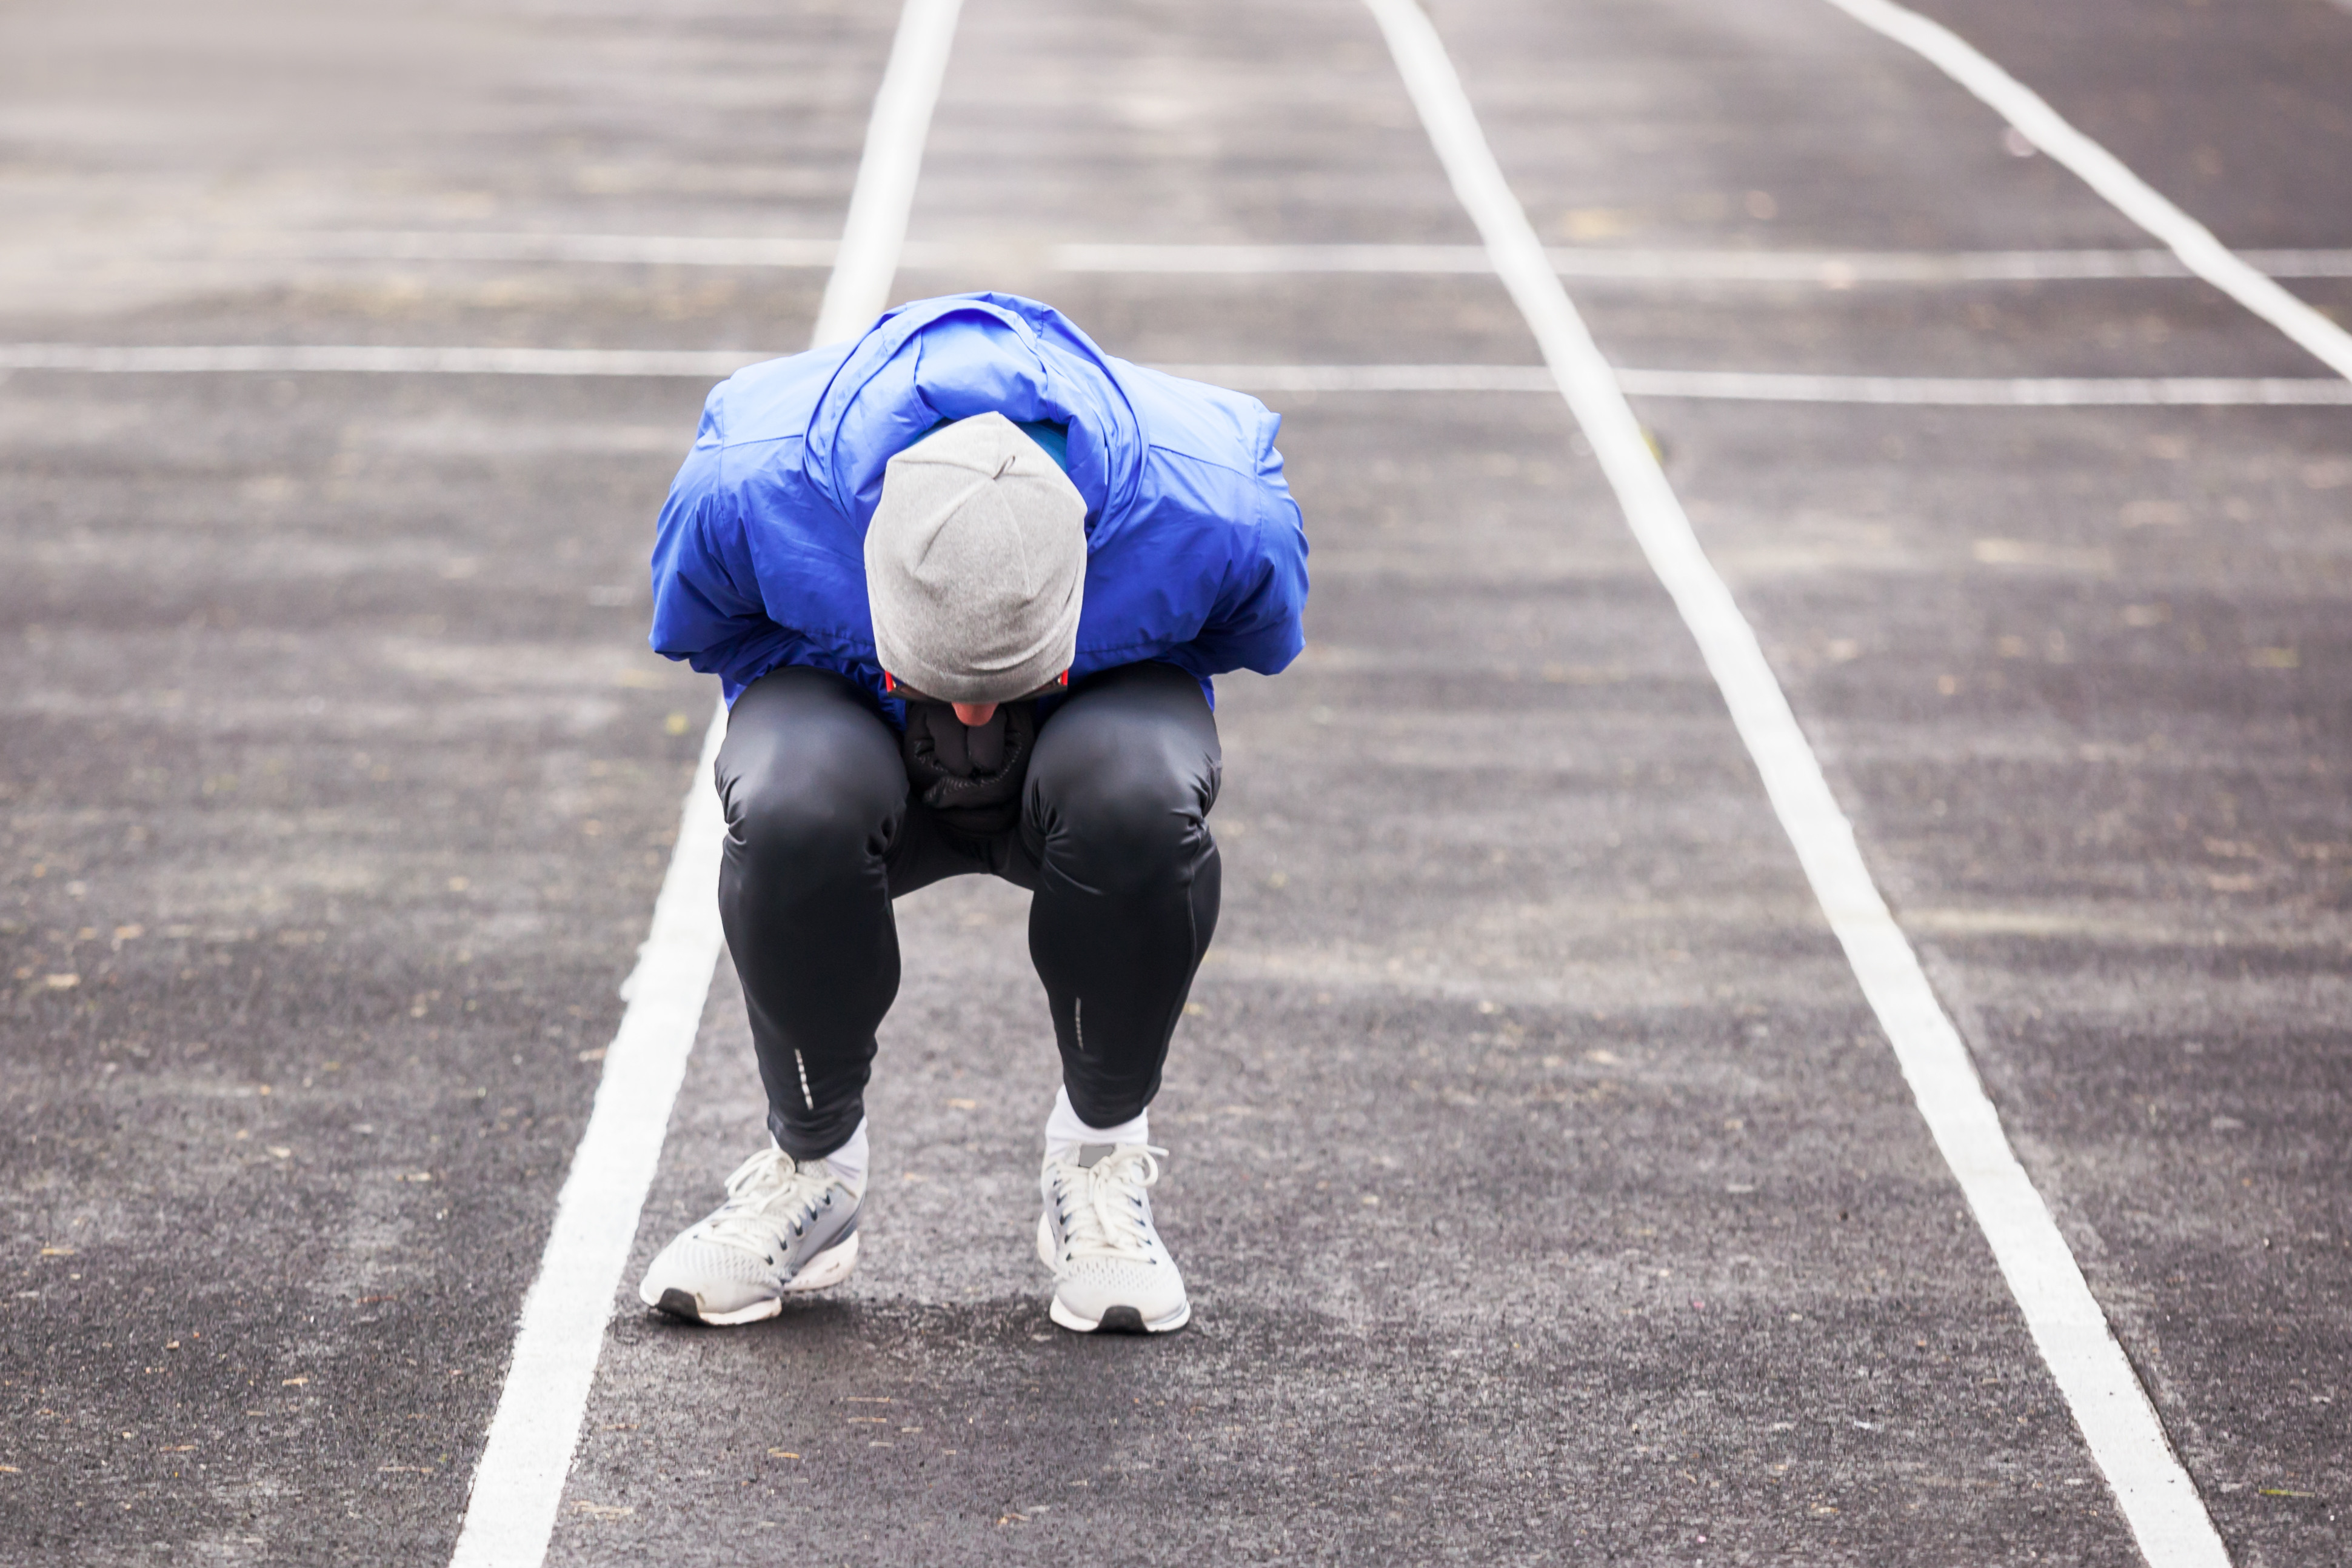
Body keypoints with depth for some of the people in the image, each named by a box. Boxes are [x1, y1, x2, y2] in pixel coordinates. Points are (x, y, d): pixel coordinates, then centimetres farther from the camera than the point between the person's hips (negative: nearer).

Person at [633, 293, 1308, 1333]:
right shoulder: (747, 490, -31)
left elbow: (1254, 634, -5)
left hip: (1090, 722, 0)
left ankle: (1101, 1156, -10)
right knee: (792, 808, -37)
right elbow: (703, 629, -4)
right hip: (844, 701, 0)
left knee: (1140, 798, -37)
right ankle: (811, 1166, -9)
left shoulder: (1211, 508, -32)